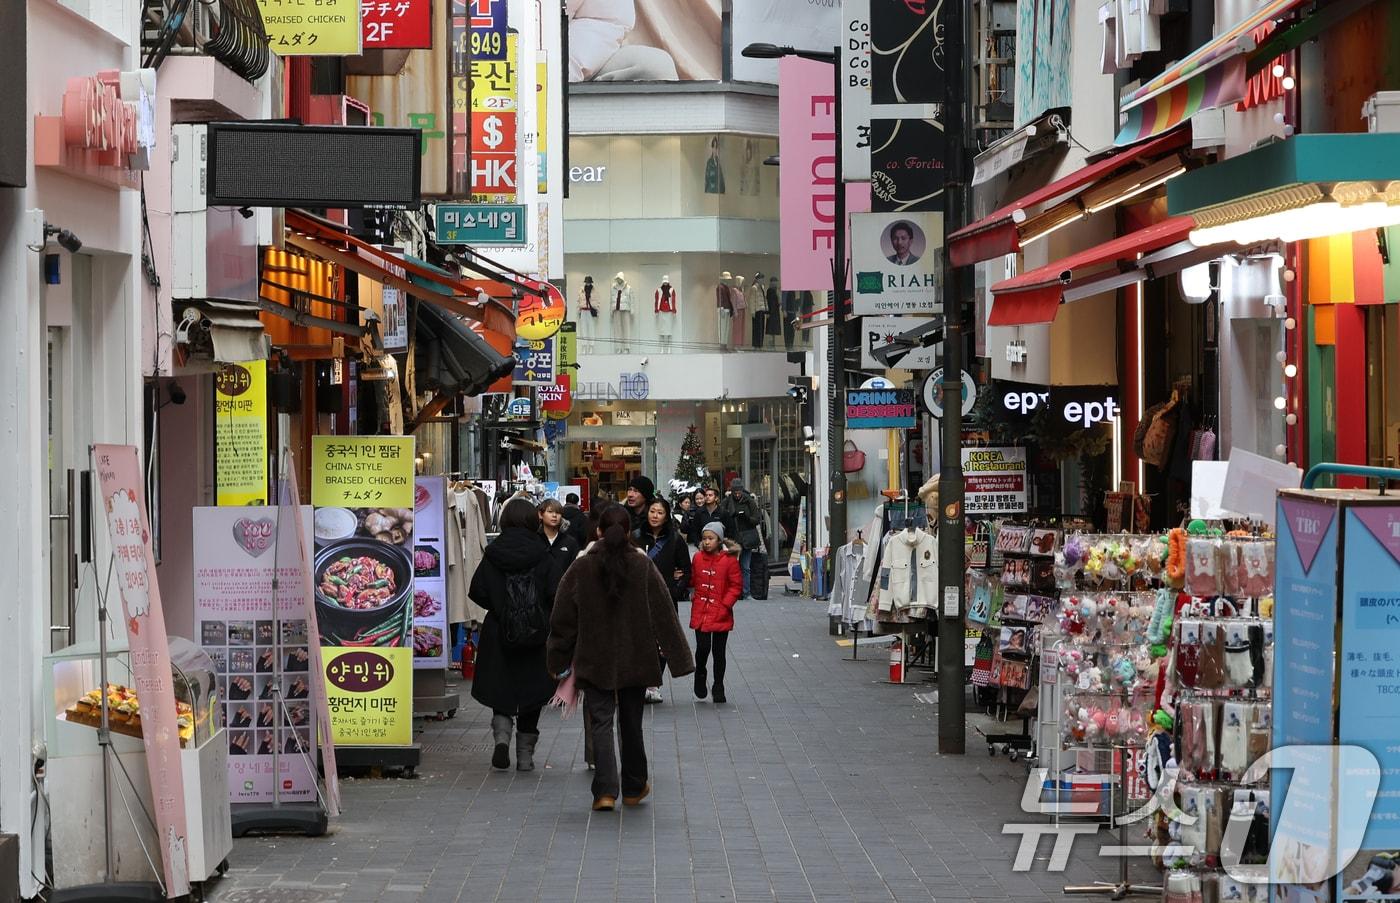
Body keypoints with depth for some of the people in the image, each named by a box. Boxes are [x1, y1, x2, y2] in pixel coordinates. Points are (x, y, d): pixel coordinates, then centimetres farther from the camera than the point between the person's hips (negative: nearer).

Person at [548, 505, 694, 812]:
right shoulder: (644, 567, -6)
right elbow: (664, 616, -4)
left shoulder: (581, 568, -6)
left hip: (594, 661, -1)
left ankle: (605, 791, -12)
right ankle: (634, 788, 24)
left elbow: (562, 619, -1)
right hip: (635, 660, 1)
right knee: (631, 723, 14)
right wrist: (679, 658, 1)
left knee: (600, 723, 1)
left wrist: (559, 661, 8)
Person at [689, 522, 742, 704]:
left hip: (721, 615, -2)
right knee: (703, 647, -9)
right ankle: (700, 675, 20)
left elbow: (737, 585, -4)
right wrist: (694, 596, 5)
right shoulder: (698, 558, 3)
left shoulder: (729, 560, -7)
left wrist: (725, 604, -11)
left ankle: (718, 688, 18)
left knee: (719, 652, 6)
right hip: (700, 612, 2)